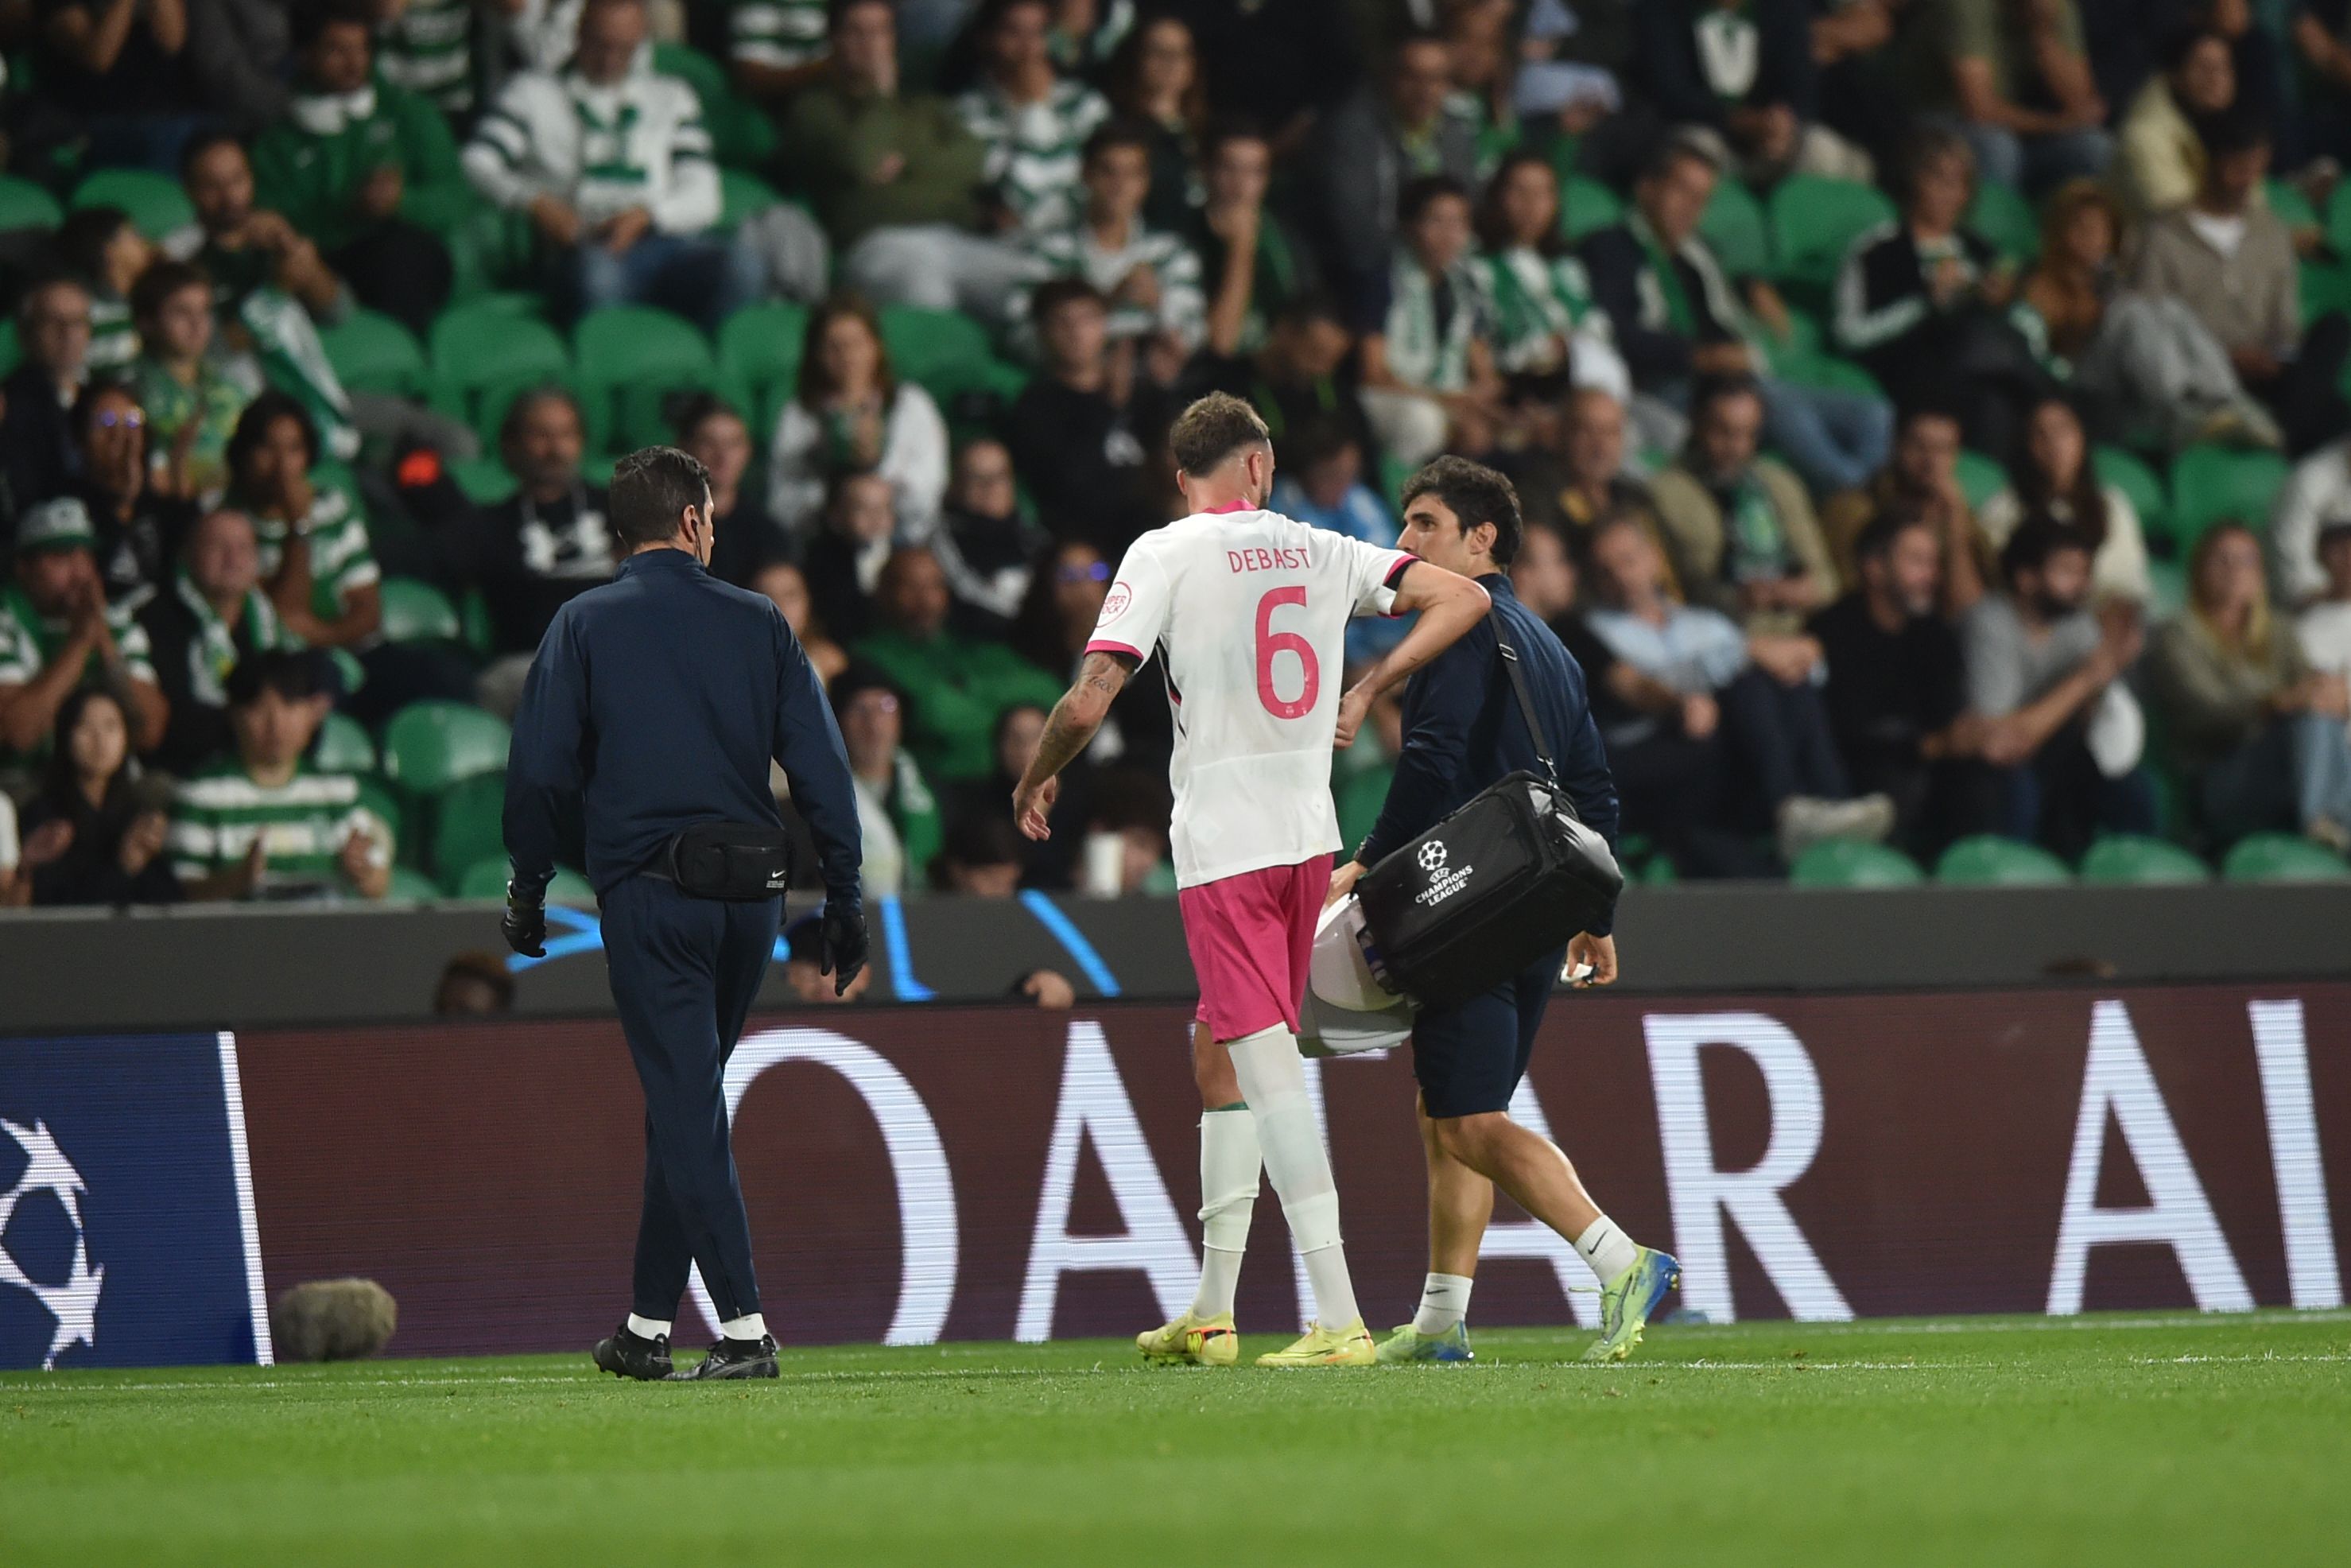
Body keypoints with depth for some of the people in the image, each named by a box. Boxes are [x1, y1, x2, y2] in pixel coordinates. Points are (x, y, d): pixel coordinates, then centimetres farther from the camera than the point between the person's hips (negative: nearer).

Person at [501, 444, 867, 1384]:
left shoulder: (584, 627, 1)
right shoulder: (757, 624, 8)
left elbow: (540, 773, -2)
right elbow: (822, 769, 5)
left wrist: (528, 892, 9)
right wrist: (844, 902, 10)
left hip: (647, 893, -3)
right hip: (750, 897, 3)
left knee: (687, 1107, -5)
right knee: (687, 1102, 16)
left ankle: (744, 1328, -14)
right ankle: (647, 1323, 21)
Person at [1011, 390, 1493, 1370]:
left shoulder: (1163, 556, -6)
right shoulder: (1318, 552, 9)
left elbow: (1088, 702, -12)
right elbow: (1463, 599, 8)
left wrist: (1036, 781, 7)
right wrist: (1367, 692, 15)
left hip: (1222, 847, -6)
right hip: (1308, 838, 6)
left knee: (1268, 1070, -10)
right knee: (1218, 1052, 19)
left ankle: (1338, 1321, -19)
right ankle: (1210, 1315, 24)